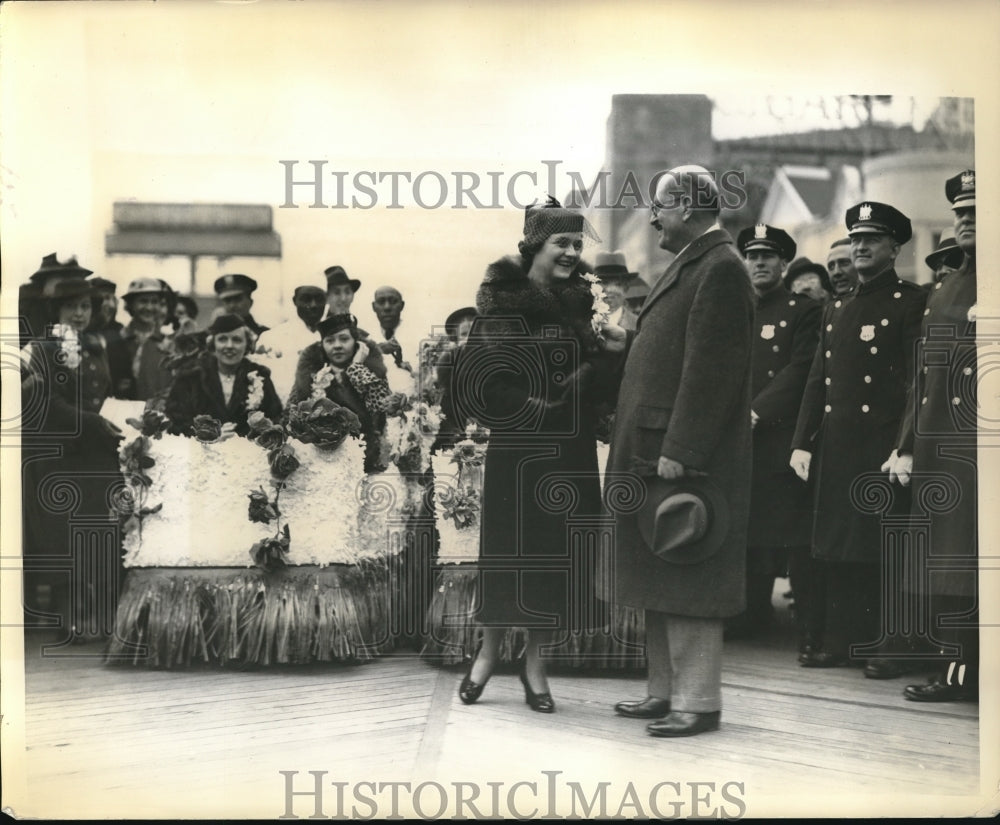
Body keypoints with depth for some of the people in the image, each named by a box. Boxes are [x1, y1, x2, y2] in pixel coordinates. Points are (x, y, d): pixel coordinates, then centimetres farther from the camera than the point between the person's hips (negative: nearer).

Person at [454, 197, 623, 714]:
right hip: (518, 451, -5)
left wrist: (608, 352, -7)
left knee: (561, 553, 6)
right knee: (511, 551, 2)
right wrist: (543, 409, -14)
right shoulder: (503, 305, -6)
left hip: (571, 454, 5)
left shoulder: (576, 304, 11)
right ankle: (489, 652, 21)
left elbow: (596, 379, 11)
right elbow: (490, 385, -11)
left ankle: (534, 659, 19)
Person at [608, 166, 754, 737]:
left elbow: (709, 369, -20)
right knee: (662, 586, 14)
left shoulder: (720, 268, -13)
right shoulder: (691, 265, 19)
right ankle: (667, 690, 22)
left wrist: (678, 451, -22)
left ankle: (699, 704, 2)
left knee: (687, 586, -5)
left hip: (691, 459, -10)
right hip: (657, 451, 10)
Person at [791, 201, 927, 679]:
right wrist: (802, 441, 10)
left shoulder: (911, 303, -2)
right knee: (836, 548, 9)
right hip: (835, 448, 6)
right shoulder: (836, 310, 18)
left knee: (885, 549, -3)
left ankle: (891, 648, 4)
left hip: (883, 444, -6)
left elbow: (917, 381, -9)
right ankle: (843, 640, 18)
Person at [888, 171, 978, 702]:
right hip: (935, 449, 7)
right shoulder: (941, 290, 18)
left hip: (979, 449, -7)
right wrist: (905, 447, 15)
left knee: (974, 561, -6)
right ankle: (956, 670, 16)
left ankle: (972, 674, 1)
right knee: (944, 564, 9)